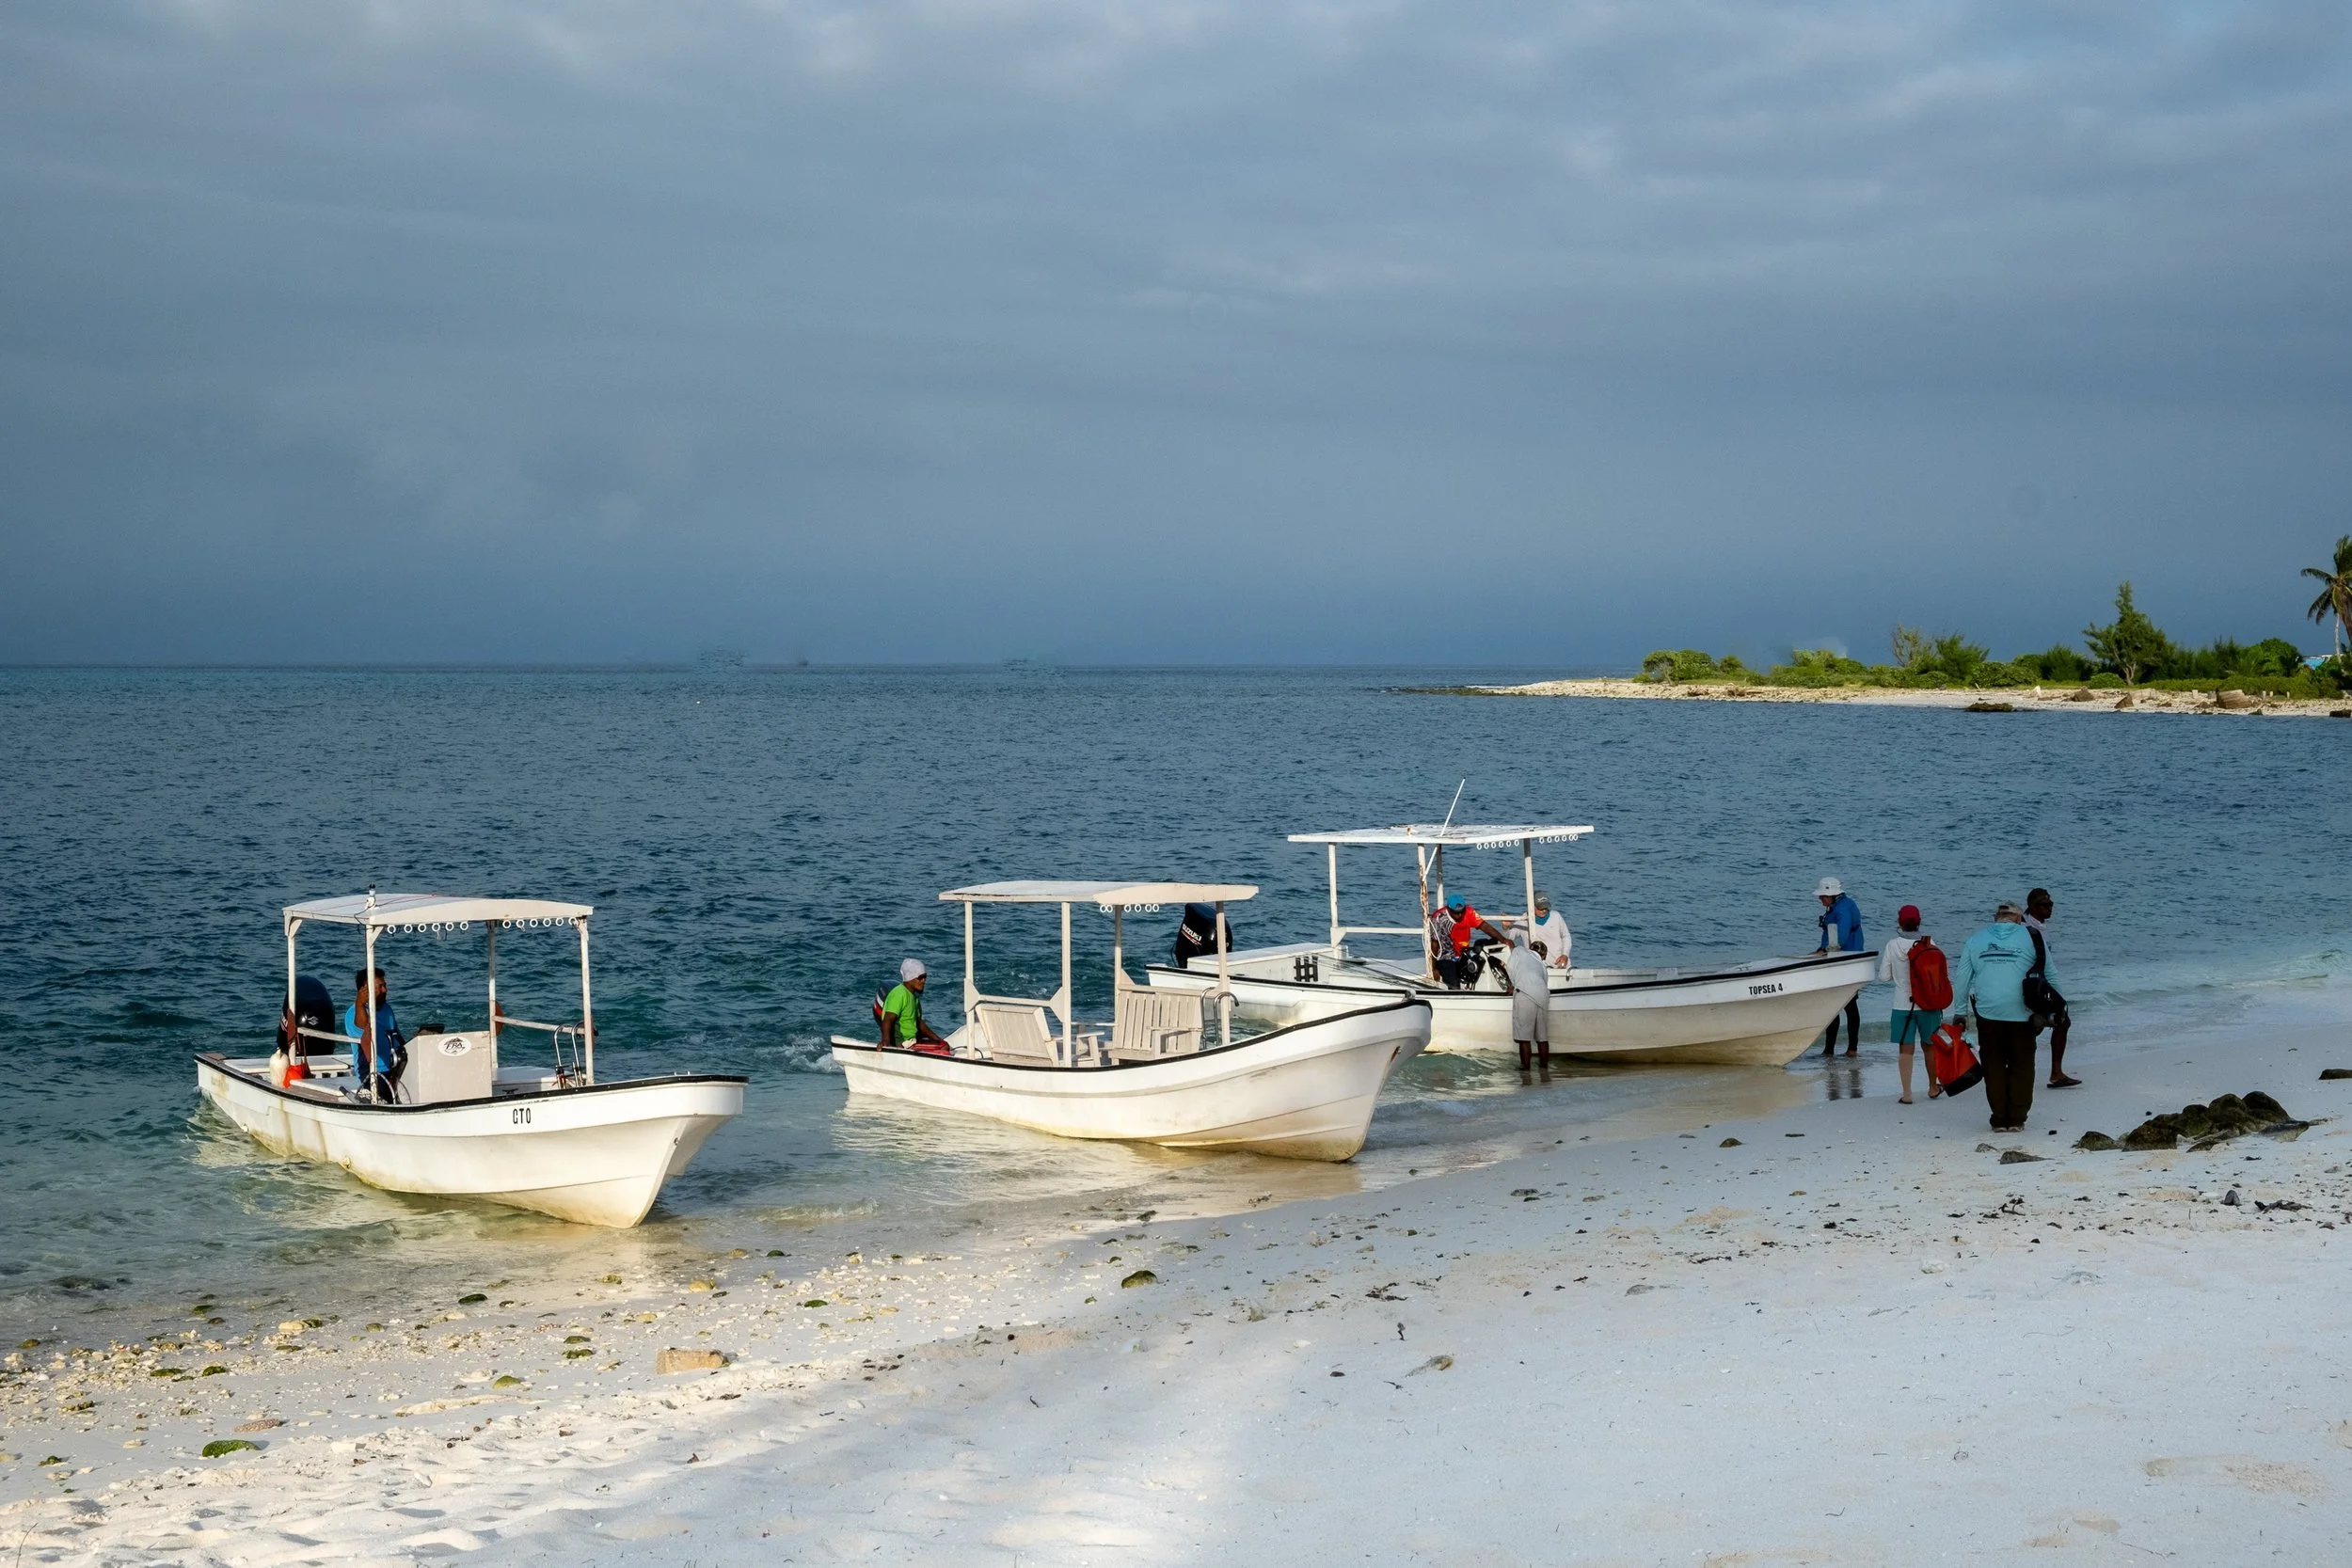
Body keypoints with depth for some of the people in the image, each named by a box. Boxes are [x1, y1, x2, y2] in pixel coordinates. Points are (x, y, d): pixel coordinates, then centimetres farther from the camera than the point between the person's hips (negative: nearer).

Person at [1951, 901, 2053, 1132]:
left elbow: (1961, 979, 11)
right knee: (2021, 1066, 9)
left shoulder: (1975, 940, 10)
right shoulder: (2030, 938, 4)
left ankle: (2000, 1119, 8)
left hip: (1988, 1014, 1)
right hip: (2021, 1014, -1)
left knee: (1994, 1067, 9)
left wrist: (1960, 1011, 17)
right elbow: (2050, 975, 7)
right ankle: (2017, 1118, 9)